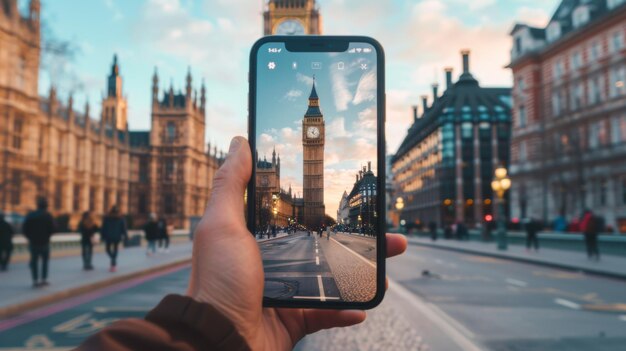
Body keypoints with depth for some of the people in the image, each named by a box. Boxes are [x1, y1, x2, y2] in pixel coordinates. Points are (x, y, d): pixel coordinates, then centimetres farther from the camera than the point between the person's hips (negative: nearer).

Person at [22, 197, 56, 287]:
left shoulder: (30, 215, 0)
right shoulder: (48, 216, -7)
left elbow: (24, 229, -3)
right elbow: (52, 229, -10)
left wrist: (30, 237, 11)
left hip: (33, 242, 2)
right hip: (45, 242, -1)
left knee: (34, 261, 6)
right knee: (45, 260, 11)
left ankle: (35, 281, 3)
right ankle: (44, 280, 8)